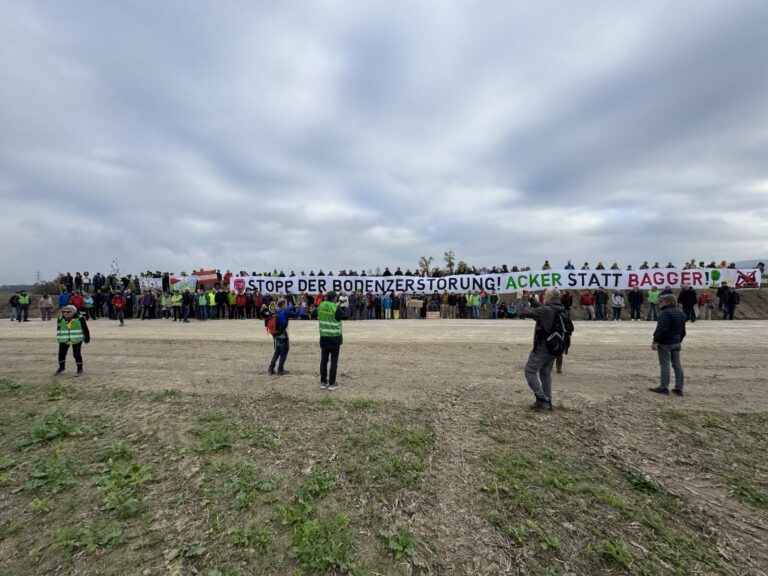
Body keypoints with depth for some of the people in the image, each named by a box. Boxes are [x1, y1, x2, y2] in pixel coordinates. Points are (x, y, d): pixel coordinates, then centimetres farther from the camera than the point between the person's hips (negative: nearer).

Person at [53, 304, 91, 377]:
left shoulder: (80, 318, -12)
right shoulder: (61, 319, -1)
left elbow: (85, 329, -3)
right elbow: (58, 329, 15)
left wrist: (87, 338, 1)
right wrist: (59, 338, 17)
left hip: (76, 340, -5)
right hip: (64, 340, 5)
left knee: (77, 354, -7)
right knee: (61, 353, 13)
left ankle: (80, 369, 9)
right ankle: (61, 368, 36)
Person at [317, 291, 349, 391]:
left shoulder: (321, 306, 1)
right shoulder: (335, 308, -16)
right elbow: (344, 316, -5)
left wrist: (339, 306, 17)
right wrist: (344, 307, 8)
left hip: (324, 337, 5)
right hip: (335, 338, -5)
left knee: (324, 360, 11)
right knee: (334, 360, 5)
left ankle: (323, 382, 18)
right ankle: (332, 383, 10)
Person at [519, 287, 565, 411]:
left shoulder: (546, 310, -20)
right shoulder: (560, 310, 7)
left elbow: (525, 312, -18)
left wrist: (521, 310, 4)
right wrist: (531, 300, 25)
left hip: (542, 348, -9)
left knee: (530, 371, 0)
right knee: (546, 373, 17)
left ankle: (541, 399, -3)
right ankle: (547, 401, 21)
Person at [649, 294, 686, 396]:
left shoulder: (665, 313, -16)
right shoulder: (681, 313, 15)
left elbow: (662, 329, -24)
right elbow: (683, 331, 22)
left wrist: (655, 341, -21)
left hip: (665, 343, -9)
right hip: (676, 343, 9)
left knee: (665, 365, -3)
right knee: (677, 364, 11)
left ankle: (664, 387, 3)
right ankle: (679, 388, 15)